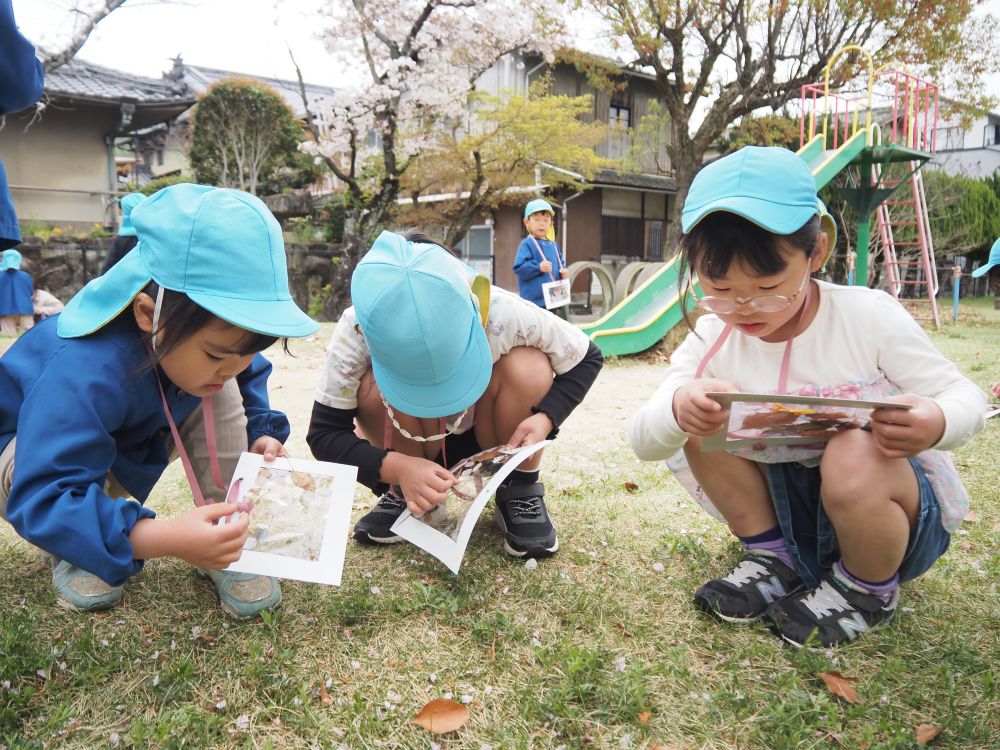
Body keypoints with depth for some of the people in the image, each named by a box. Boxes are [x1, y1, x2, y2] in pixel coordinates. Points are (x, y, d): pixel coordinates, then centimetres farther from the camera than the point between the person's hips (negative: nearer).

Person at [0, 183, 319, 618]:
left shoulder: (208, 339, -22)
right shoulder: (83, 375, -45)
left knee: (222, 394, -18)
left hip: (127, 450, 6)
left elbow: (248, 374, 0)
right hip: (41, 451, -6)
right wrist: (164, 539, -62)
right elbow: (43, 499, -49)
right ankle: (73, 552, -8)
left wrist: (261, 431, -20)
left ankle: (227, 541, -12)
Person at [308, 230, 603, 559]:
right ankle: (404, 494, -5)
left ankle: (520, 493, -8)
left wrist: (545, 418, -34)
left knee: (527, 368, -30)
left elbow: (587, 359, -16)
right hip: (414, 453, 0)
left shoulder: (503, 313, -32)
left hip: (497, 444, 0)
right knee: (372, 388, -31)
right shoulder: (356, 332, -31)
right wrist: (396, 468, -41)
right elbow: (323, 434, -24)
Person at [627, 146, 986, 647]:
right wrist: (677, 410, -43)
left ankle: (868, 589, -3)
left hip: (889, 507, -2)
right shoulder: (711, 341, -10)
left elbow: (964, 397, -9)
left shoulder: (869, 317, -17)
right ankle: (772, 559, 1)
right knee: (701, 428, -18)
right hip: (785, 507, 3)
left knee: (853, 459, -36)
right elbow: (642, 441, -17)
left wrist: (935, 424, -36)